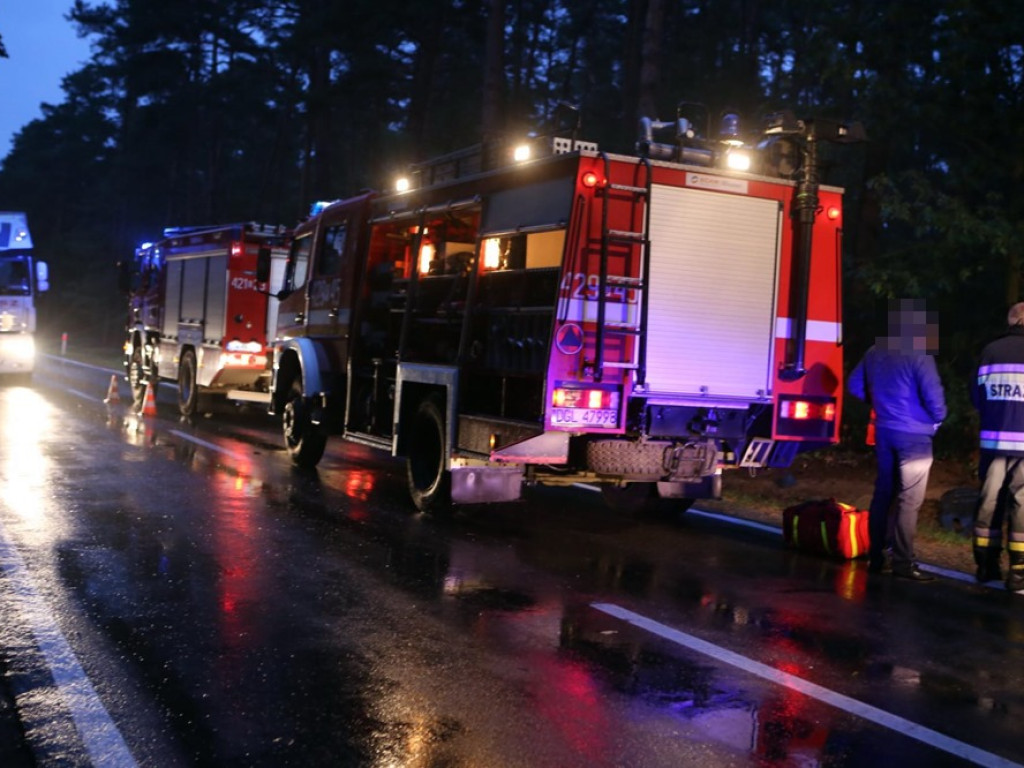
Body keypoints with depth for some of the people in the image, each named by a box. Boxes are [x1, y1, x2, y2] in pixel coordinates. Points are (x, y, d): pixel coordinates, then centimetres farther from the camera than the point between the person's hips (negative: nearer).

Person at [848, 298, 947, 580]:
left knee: (883, 493, 13)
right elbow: (933, 396, -17)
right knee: (909, 500, -3)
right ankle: (903, 562, -1)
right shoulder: (919, 356, -15)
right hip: (914, 435, -7)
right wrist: (938, 420, 3)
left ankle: (878, 556, 17)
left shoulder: (874, 353, 7)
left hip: (884, 431, 7)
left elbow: (855, 385, 16)